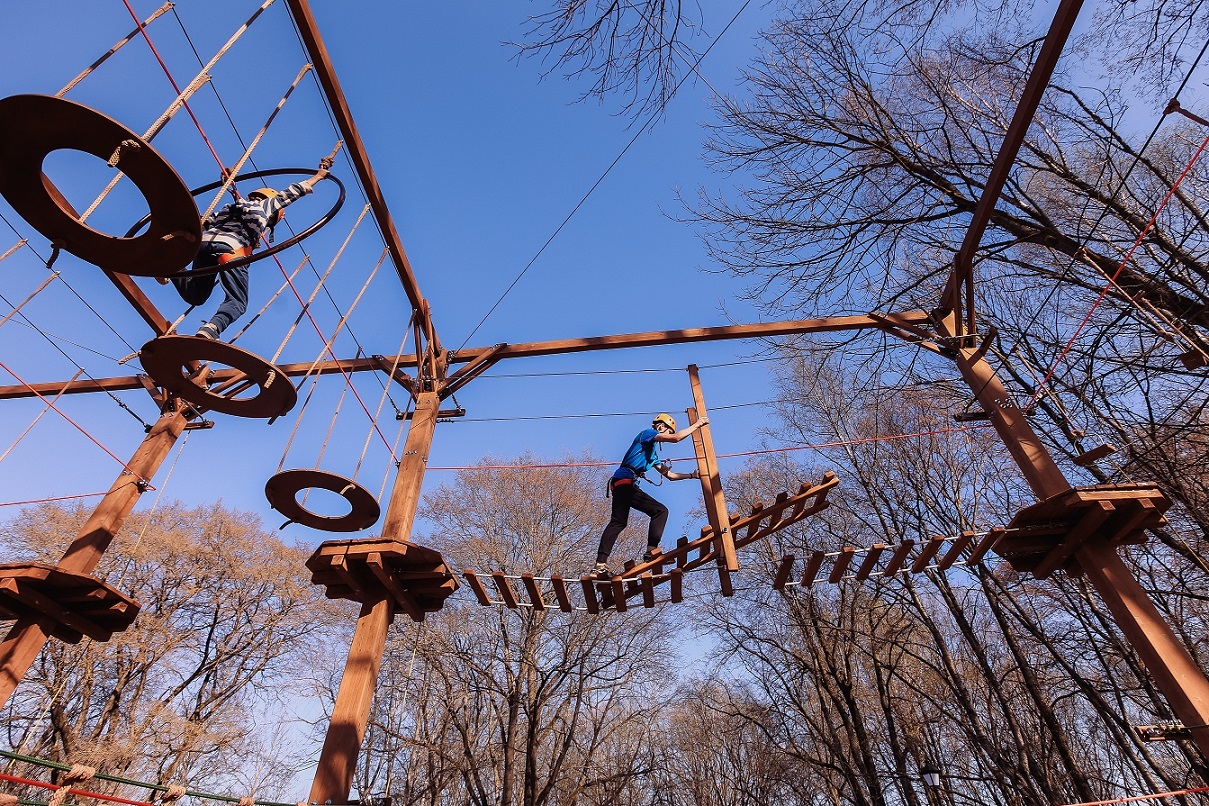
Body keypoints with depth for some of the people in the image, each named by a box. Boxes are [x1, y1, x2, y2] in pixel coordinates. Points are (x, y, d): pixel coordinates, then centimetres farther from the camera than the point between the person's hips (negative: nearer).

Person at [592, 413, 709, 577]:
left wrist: (691, 475, 29)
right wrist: (696, 424, 2)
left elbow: (670, 475, 33)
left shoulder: (652, 453, 32)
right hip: (624, 481, -9)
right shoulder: (647, 433, 6)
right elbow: (676, 438, -8)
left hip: (628, 486, 9)